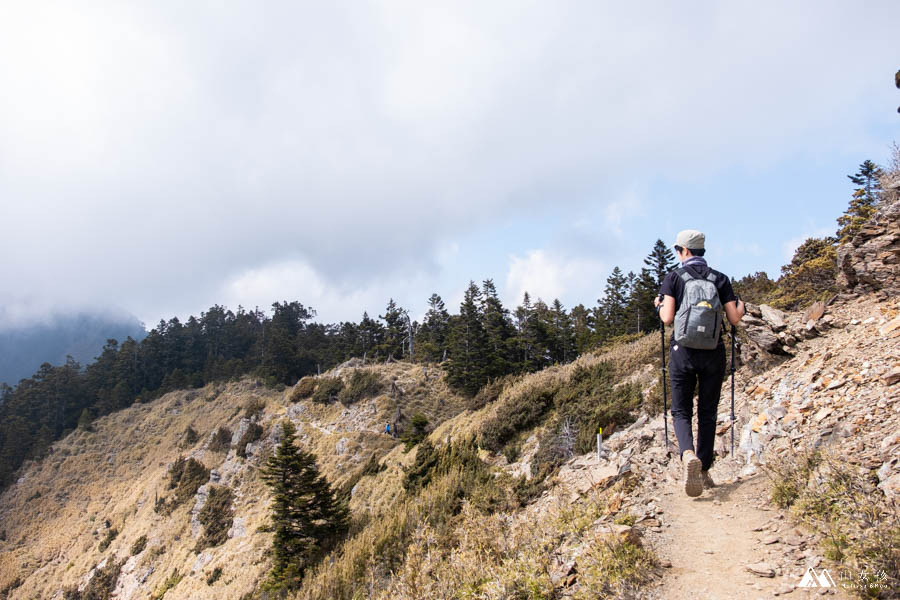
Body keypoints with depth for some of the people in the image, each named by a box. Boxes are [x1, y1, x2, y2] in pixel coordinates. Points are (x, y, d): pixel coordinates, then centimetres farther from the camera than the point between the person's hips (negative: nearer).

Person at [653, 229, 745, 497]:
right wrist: (741, 306, 20)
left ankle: (688, 455, -23)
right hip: (713, 353, 2)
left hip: (683, 352, -2)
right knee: (707, 413, 13)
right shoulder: (720, 279, 4)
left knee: (681, 411, 6)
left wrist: (659, 305, 10)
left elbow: (668, 318, -11)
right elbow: (734, 318, -2)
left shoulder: (674, 278, -3)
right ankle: (704, 472, 16)